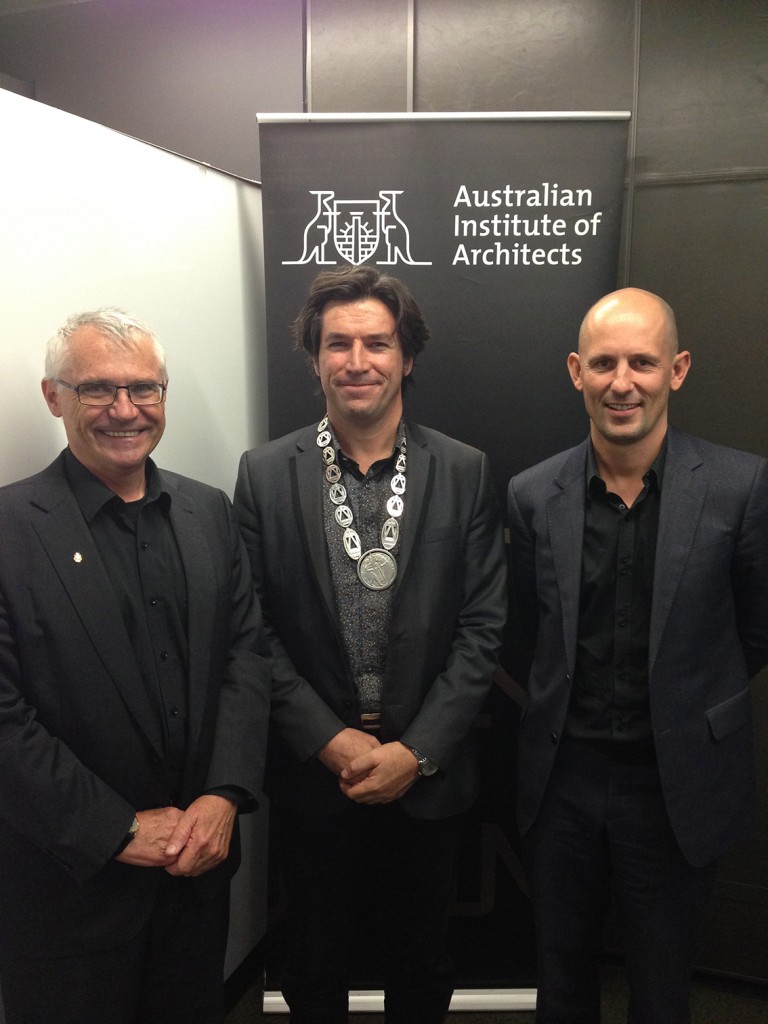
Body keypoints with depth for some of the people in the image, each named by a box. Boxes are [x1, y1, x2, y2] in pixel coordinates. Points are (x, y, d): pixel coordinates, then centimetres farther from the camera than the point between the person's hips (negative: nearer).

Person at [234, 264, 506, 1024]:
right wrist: (332, 743, -11)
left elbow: (481, 626, -6)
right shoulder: (265, 474, -5)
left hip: (429, 773, 1)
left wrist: (417, 751, -11)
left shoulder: (464, 472, -5)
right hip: (313, 770, 0)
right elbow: (255, 630, -6)